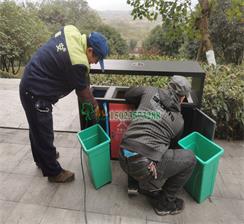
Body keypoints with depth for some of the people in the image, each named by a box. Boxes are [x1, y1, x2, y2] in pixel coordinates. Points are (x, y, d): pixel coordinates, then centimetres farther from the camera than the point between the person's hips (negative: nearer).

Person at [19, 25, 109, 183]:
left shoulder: (71, 31, -3)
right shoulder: (78, 62, -28)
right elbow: (83, 91, -11)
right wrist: (95, 103, 8)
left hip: (30, 84, 10)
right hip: (36, 93, -10)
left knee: (37, 128, 25)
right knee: (44, 134, 5)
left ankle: (42, 159, 47)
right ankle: (54, 172, 25)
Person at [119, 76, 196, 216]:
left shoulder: (151, 92, 9)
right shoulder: (178, 120, 7)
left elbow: (128, 94, 25)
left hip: (123, 159, 6)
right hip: (144, 165, -6)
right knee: (189, 159, 10)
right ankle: (165, 203, 20)